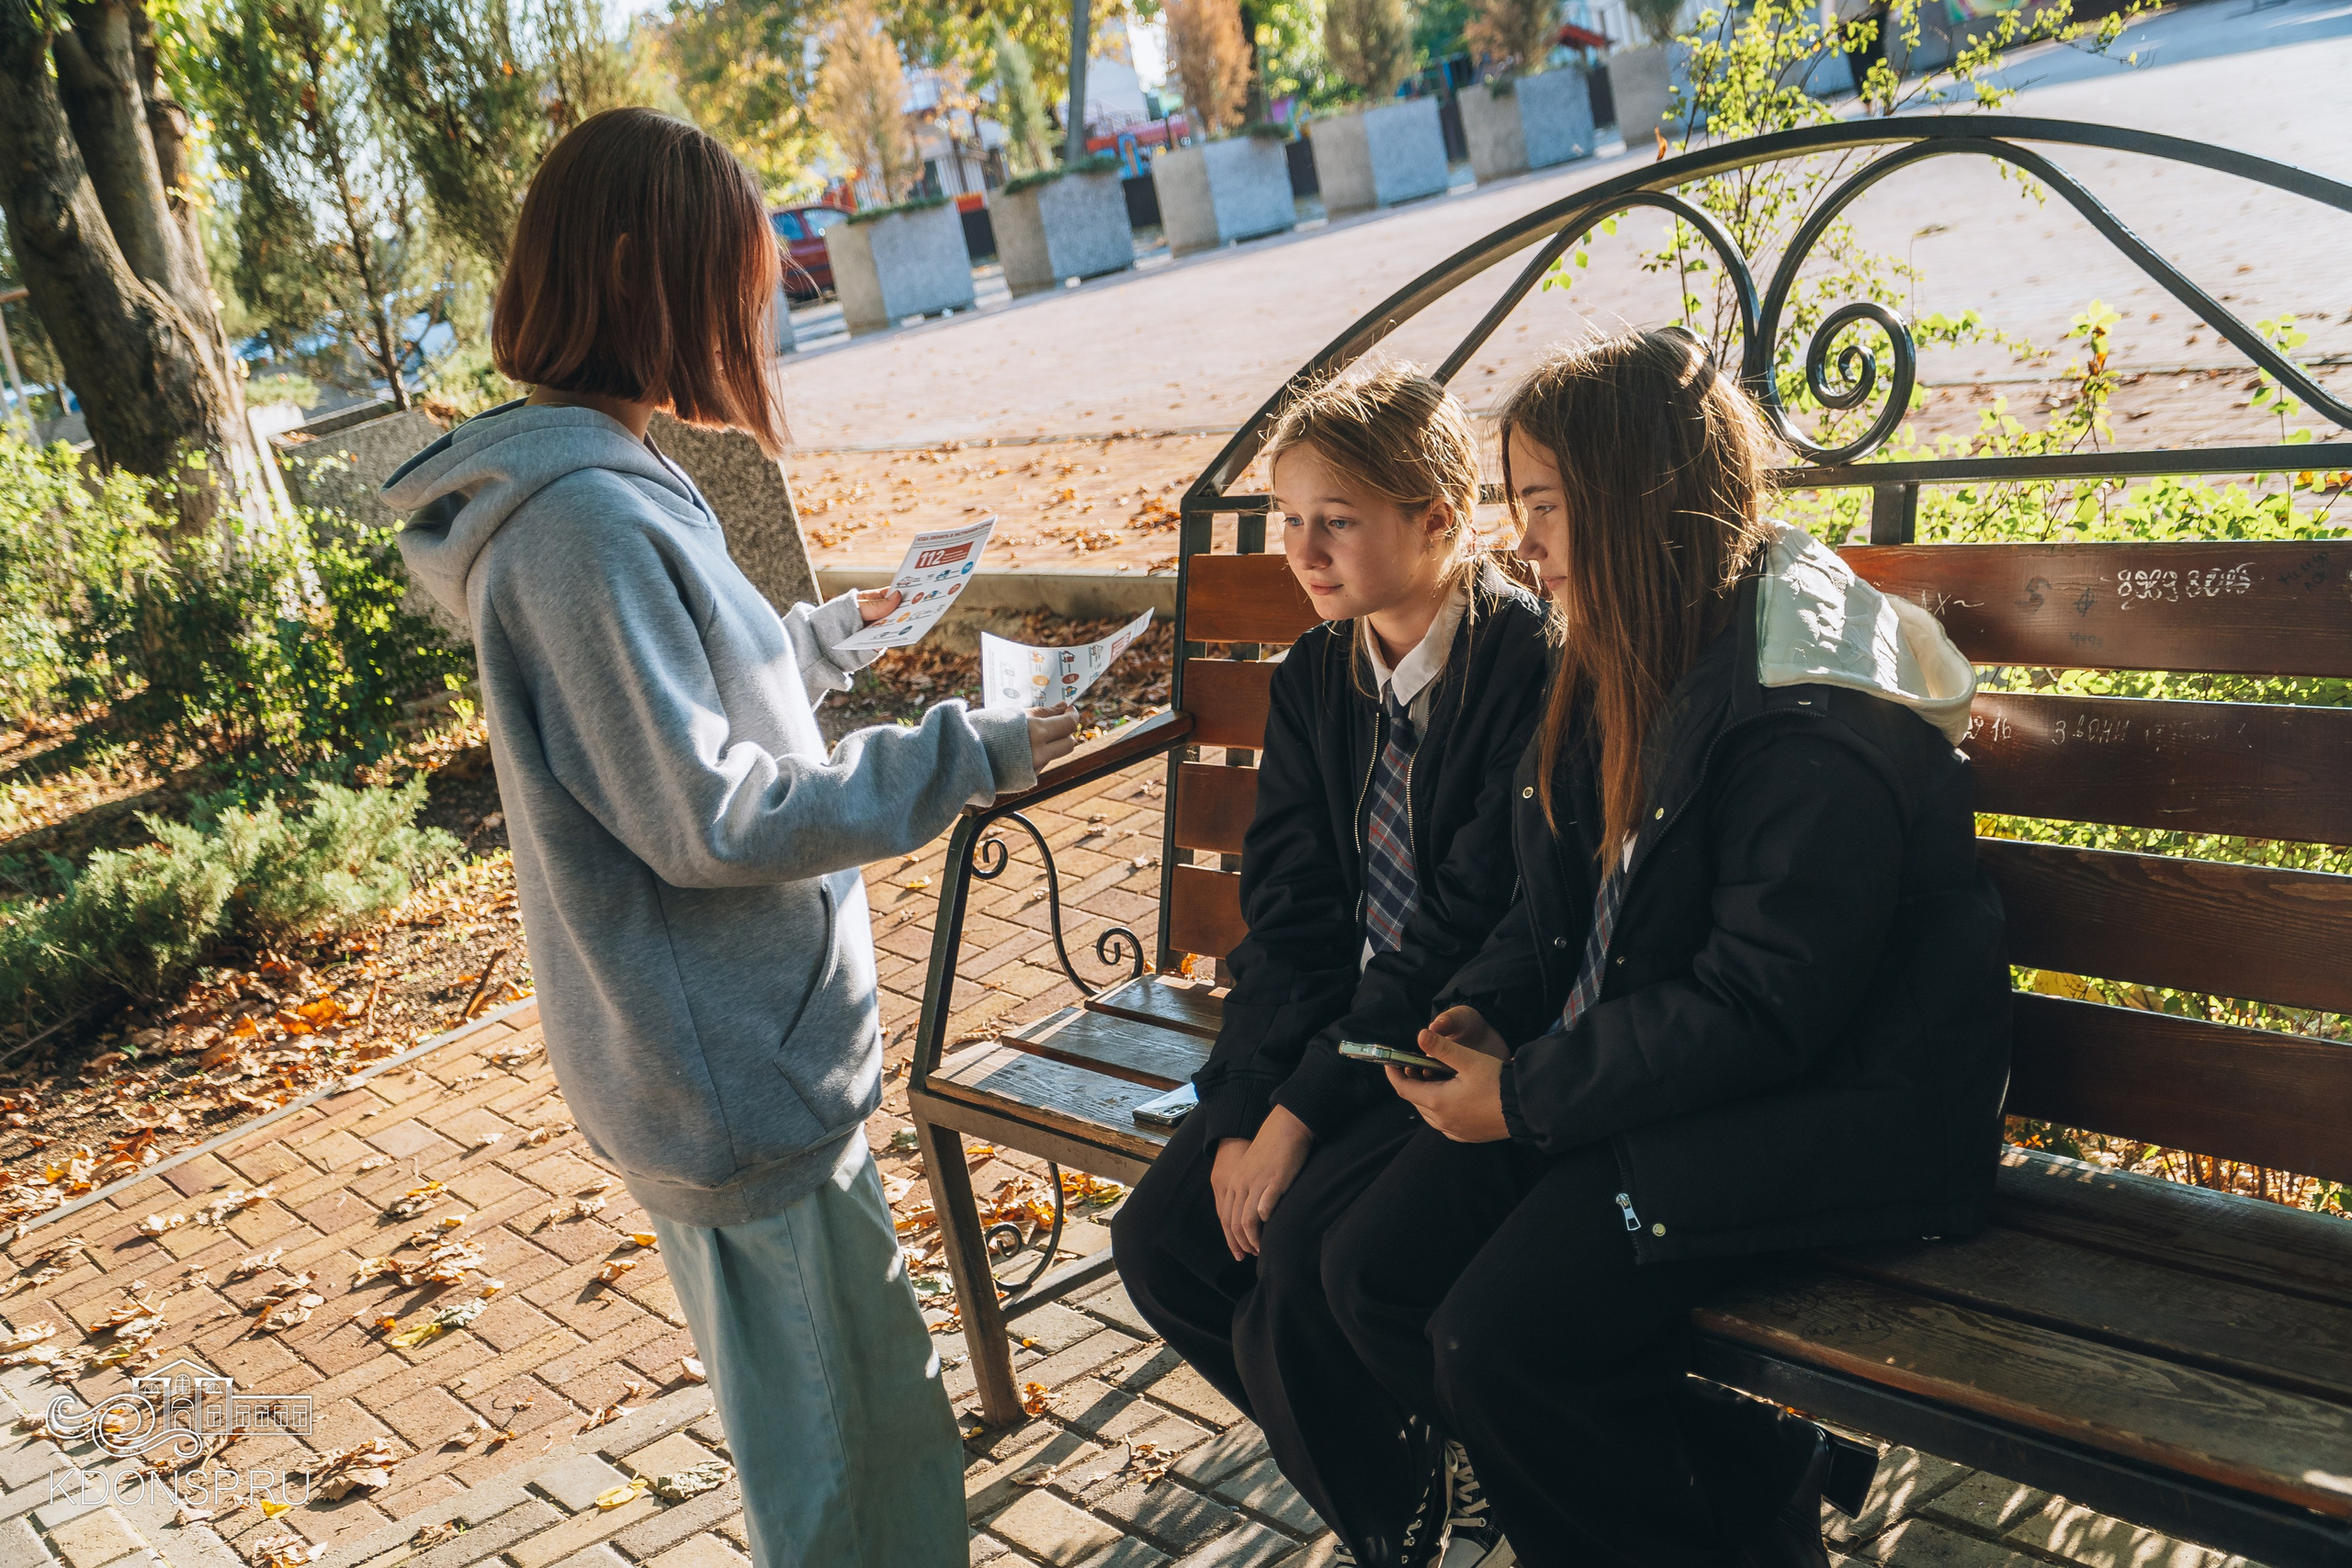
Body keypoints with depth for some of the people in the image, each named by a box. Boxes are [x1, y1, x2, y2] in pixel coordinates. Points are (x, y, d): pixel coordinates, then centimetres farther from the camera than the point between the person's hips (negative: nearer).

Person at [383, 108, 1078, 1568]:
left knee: (857, 1403, 24)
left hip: (735, 1049, 10)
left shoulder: (597, 482, 9)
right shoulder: (585, 516, -23)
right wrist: (968, 753, -20)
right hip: (737, 1070, -10)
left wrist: (837, 630, 24)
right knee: (850, 1451, 6)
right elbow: (707, 818, -24)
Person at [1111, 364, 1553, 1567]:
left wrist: (1302, 1112, -20)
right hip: (1339, 1016, 7)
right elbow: (1288, 909, 3)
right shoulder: (1314, 678, 6)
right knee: (1161, 1243, -7)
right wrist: (1242, 1108, -10)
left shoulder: (1529, 666, -16)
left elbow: (1472, 930, -20)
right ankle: (1401, 1467, 16)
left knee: (1299, 1263, -24)